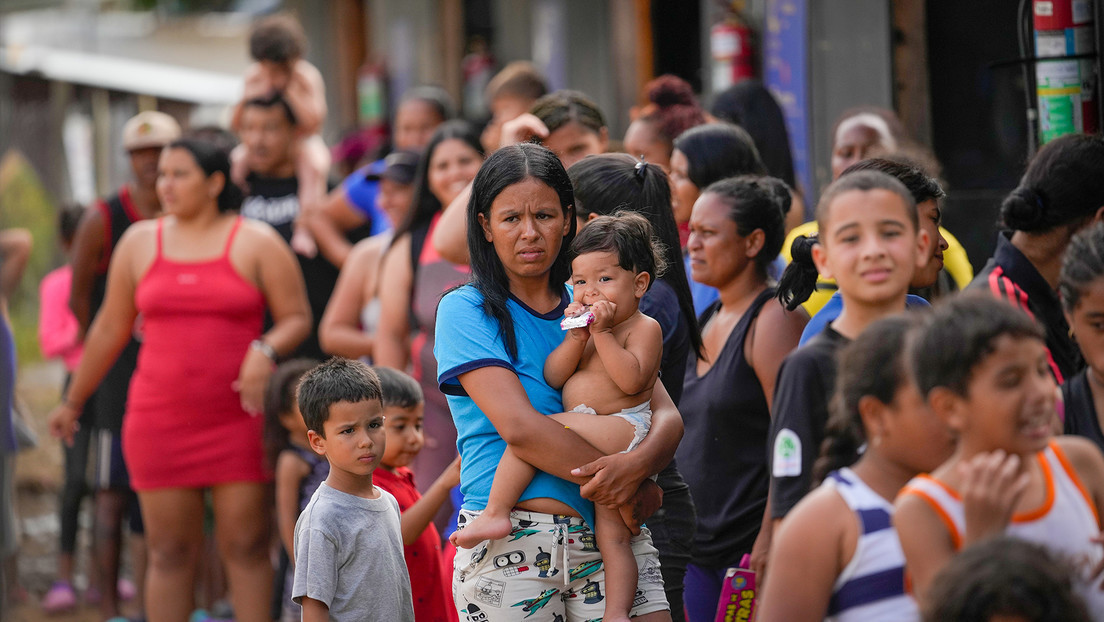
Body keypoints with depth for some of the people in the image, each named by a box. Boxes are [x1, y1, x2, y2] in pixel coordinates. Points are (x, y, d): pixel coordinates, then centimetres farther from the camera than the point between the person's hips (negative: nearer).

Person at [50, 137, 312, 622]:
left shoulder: (256, 243, 2)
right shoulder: (139, 242, 10)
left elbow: (297, 318, 1)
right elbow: (110, 329, 17)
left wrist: (266, 350, -20)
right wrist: (73, 402, 20)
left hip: (239, 418, -2)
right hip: (160, 419, 2)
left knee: (246, 545, -3)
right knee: (169, 551, 2)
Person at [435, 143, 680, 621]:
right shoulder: (466, 311, 0)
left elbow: (667, 416, 5)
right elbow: (519, 428, -12)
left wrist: (637, 463, -18)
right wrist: (632, 489, -13)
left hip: (612, 542, 3)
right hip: (511, 546, -3)